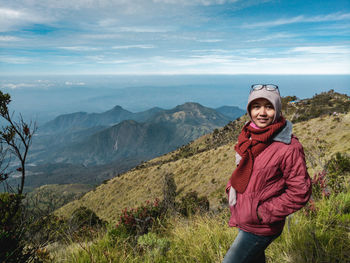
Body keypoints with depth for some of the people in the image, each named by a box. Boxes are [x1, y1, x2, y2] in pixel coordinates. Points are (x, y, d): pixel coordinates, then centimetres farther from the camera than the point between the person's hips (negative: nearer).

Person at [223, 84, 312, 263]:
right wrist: (231, 188, 0)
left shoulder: (288, 148, -22)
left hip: (260, 228, -7)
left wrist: (263, 213, -18)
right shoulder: (247, 136, 0)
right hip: (241, 221, 7)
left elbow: (300, 192, -18)